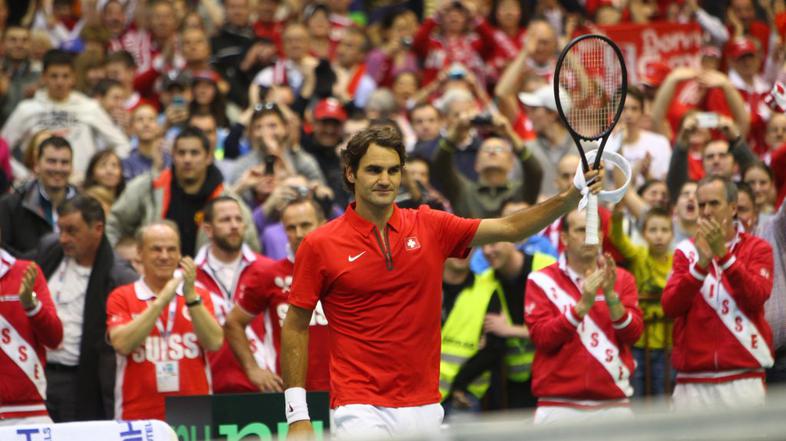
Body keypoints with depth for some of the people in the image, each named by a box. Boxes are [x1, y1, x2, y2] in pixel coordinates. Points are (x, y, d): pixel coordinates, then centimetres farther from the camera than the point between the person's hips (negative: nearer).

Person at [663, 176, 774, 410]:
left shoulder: (757, 248, 7)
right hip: (693, 380, 2)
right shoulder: (686, 251, 12)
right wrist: (701, 263, -13)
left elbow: (755, 298, -10)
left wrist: (723, 254, -17)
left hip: (743, 379, -2)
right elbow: (670, 307, -1)